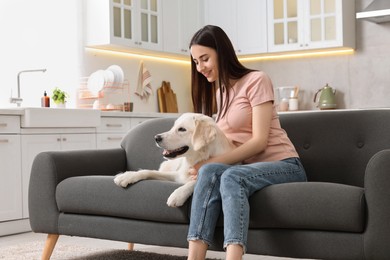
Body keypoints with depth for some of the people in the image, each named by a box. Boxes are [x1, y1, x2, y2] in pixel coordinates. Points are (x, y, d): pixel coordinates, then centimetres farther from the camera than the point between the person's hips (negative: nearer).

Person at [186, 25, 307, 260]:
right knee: (209, 172, -29)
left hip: (282, 165, -5)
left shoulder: (256, 81, -4)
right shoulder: (214, 92, 19)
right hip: (245, 168, 5)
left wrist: (212, 162, -20)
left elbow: (259, 141, -13)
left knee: (232, 176, -36)